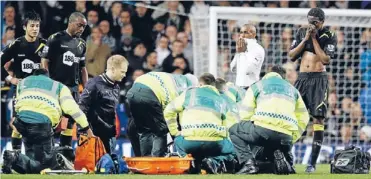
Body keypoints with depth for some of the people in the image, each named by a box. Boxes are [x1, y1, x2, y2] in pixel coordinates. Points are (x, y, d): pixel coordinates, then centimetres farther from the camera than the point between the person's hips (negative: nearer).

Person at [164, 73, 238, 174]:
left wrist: (175, 133, 23)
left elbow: (169, 111, 15)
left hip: (190, 141, 1)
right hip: (215, 142, -1)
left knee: (178, 141, 35)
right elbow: (232, 125, 12)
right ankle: (215, 162, -4)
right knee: (232, 150, 27)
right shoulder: (222, 100, 25)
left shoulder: (190, 93, 21)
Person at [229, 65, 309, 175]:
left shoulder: (256, 86, 19)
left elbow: (245, 114, 11)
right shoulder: (292, 89, 30)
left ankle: (248, 163, -1)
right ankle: (279, 156, -2)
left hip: (263, 128, -4)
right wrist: (291, 140, 27)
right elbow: (303, 119, 24)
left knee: (234, 130, 21)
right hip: (286, 136, 4)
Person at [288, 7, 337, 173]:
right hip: (302, 78, 4)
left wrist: (314, 39, -10)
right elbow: (292, 56, 6)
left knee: (318, 119, -9)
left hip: (319, 80, -4)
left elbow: (326, 59, -12)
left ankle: (312, 162, -10)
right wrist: (305, 39, -4)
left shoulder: (329, 36, -1)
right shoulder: (302, 32, 11)